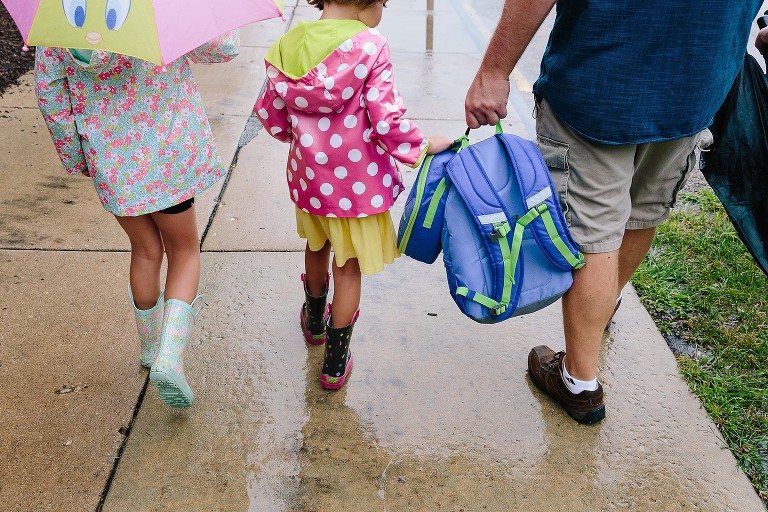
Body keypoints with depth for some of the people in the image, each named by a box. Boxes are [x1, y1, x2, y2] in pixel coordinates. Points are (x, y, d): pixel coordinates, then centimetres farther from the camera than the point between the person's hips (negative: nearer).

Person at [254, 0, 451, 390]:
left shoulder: (290, 44, -4)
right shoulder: (369, 46, -18)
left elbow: (271, 116, 1)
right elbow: (387, 123, -21)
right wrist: (424, 146, -4)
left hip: (309, 177, 5)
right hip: (358, 184, -4)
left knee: (318, 247, 29)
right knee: (349, 267, 13)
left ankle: (315, 320, 54)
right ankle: (335, 363, 23)